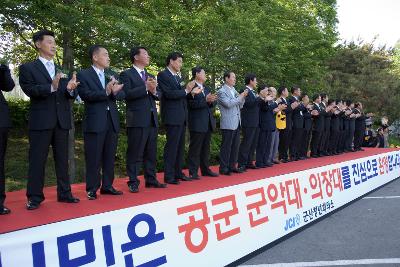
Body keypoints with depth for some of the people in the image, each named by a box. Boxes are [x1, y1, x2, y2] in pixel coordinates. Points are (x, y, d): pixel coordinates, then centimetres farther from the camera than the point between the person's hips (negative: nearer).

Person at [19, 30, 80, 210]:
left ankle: (64, 193, 18)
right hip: (41, 120, -4)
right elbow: (29, 90, -11)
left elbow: (71, 95, 9)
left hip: (62, 120, 4)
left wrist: (70, 89, -14)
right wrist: (51, 87, -27)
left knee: (62, 159, 9)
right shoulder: (27, 68, 4)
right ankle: (35, 197, 10)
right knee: (37, 159, 1)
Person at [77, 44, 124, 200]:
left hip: (112, 121, 6)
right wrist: (106, 92, -26)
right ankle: (92, 189, 11)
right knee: (93, 158, 1)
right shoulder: (83, 75, 0)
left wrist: (114, 91, -17)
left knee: (110, 157, 11)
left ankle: (107, 186, 22)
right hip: (94, 122, -5)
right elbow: (86, 95, -15)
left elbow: (121, 95, 6)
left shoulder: (112, 75, 16)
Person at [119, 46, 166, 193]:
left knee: (151, 152, 11)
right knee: (135, 153, -1)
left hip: (152, 119, 7)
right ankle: (133, 182, 7)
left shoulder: (150, 76, 20)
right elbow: (127, 94, -16)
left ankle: (151, 180, 21)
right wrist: (145, 88, -18)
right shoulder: (126, 74, -1)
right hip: (137, 120, -7)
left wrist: (154, 91, -8)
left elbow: (158, 96, 14)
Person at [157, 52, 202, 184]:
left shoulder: (178, 77, 19)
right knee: (172, 146, -5)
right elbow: (169, 94, -18)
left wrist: (191, 91, 1)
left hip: (182, 117, 9)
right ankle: (169, 176, 2)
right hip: (172, 116, -9)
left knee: (180, 146, 11)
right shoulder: (163, 75, -6)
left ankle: (178, 173, 20)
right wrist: (186, 91, -15)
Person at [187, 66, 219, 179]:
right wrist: (206, 100, -23)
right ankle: (193, 172, 5)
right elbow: (191, 104, -19)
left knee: (206, 148, 14)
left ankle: (205, 170, 24)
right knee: (195, 149, -2)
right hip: (197, 124, -8)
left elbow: (213, 102, 15)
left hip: (208, 123, 8)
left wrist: (211, 101, -8)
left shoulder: (207, 89, 19)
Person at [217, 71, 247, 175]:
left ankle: (232, 166, 20)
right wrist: (240, 96, -11)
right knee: (226, 147, -3)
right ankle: (223, 168, 5)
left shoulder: (234, 91, 17)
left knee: (235, 146, 11)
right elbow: (228, 104, -19)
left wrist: (243, 97, 3)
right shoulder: (221, 91, -6)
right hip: (228, 124, -8)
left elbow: (240, 105, 20)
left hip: (237, 123, 8)